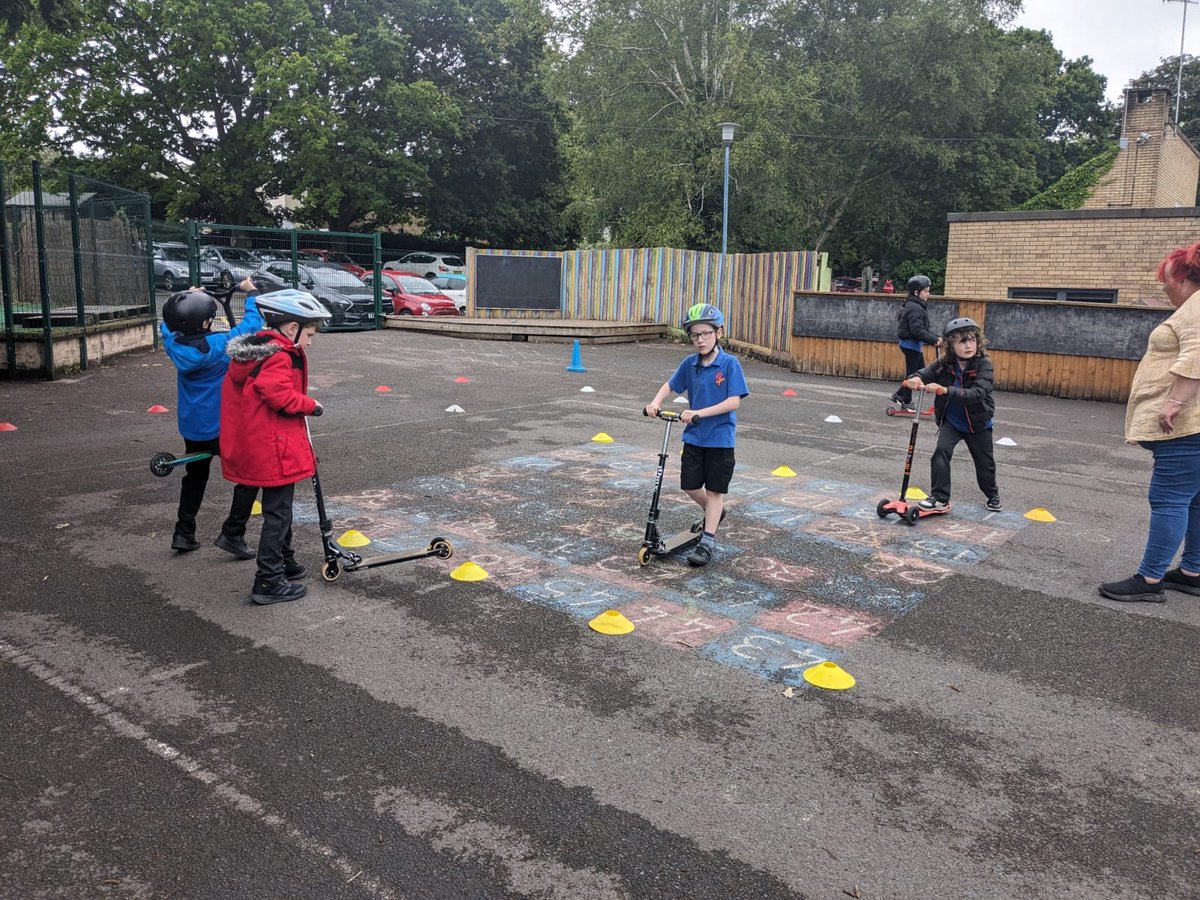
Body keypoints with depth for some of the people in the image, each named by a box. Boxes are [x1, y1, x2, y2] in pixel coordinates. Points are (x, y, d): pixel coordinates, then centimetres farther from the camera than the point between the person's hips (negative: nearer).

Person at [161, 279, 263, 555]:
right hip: (222, 426, -6)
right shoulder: (220, 344, -21)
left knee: (195, 476, 24)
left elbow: (168, 324, 17)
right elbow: (252, 323, -15)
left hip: (191, 427, 6)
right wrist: (251, 294, -2)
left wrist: (187, 298, 20)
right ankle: (232, 533, 0)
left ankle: (183, 533, 27)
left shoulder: (174, 344, -5)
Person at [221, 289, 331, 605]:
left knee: (279, 507, 24)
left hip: (253, 445, 10)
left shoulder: (254, 350, 11)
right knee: (278, 512, -1)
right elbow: (281, 397, -28)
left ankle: (285, 562, 39)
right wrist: (310, 405, -12)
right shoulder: (279, 356, -19)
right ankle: (268, 581, 5)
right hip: (275, 450, -10)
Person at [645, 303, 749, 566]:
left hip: (720, 438, -5)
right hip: (694, 436, 5)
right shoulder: (689, 364, 0)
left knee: (714, 489, 4)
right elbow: (670, 385, 13)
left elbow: (734, 401, -19)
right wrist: (656, 402, -8)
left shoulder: (730, 364, -14)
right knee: (689, 485, 9)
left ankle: (707, 542, 11)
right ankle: (714, 513, 38)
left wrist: (700, 413, -27)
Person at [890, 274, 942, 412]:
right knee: (912, 372, 0)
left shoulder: (917, 306, 13)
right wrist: (935, 340, -22)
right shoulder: (915, 308, -21)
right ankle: (907, 402, 12)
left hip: (914, 344, 10)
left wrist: (935, 338, 6)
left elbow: (923, 329, 17)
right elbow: (918, 331, -27)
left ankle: (899, 395, 21)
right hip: (911, 344, -10)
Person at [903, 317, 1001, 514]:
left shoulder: (983, 364, -22)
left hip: (978, 422, -1)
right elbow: (924, 374, -9)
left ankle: (993, 495, 41)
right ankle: (940, 498, -11)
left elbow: (978, 393, -34)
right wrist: (915, 379, -35)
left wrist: (947, 390, -47)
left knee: (985, 463, 13)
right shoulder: (944, 364, -12)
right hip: (951, 420, 1)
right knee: (942, 451, -20)